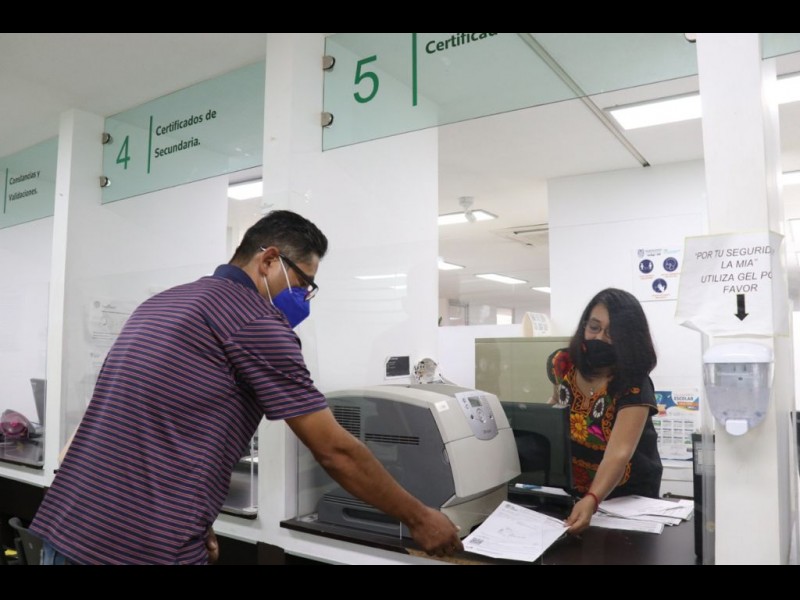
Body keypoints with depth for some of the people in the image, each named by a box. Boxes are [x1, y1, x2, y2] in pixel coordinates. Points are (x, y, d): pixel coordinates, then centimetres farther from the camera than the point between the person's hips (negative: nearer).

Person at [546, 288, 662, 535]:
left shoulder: (634, 386, -26)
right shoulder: (561, 364, -12)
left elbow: (618, 453, -40)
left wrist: (592, 500, -54)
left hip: (626, 495, -3)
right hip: (572, 488, 4)